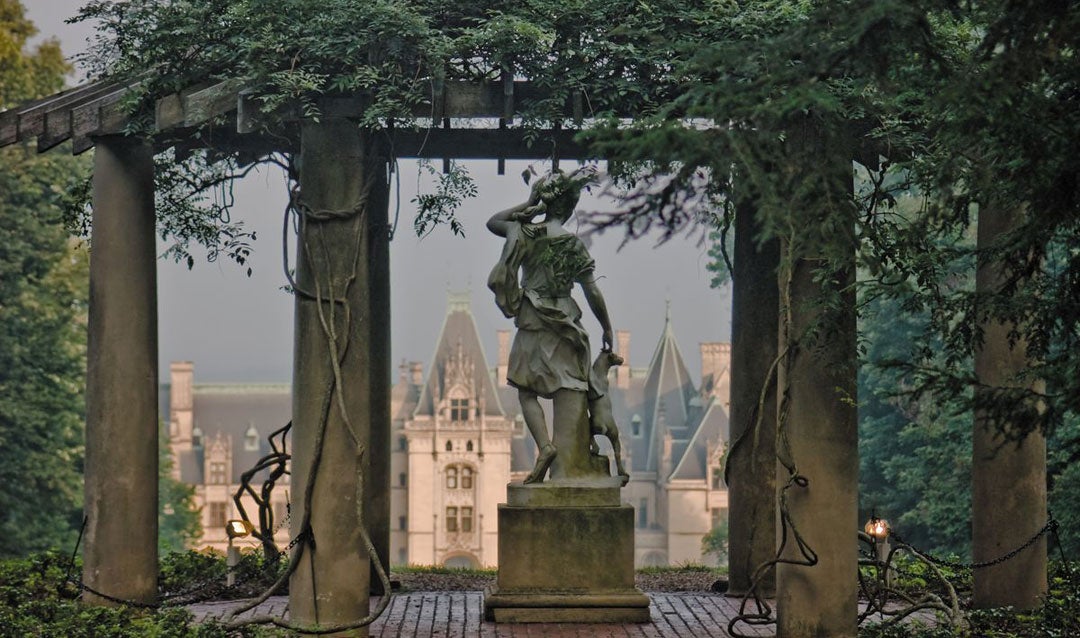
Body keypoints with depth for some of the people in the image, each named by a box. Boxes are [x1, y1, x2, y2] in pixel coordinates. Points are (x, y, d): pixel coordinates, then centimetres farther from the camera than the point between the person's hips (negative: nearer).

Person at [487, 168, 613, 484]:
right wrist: (607, 328, 9)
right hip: (565, 321, 1)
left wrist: (529, 206, 13)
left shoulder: (525, 233, -1)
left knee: (527, 390, 7)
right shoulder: (574, 244, -1)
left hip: (532, 322, -1)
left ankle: (545, 445, -16)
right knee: (567, 391, 1)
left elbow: (492, 222, 18)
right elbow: (593, 293, -2)